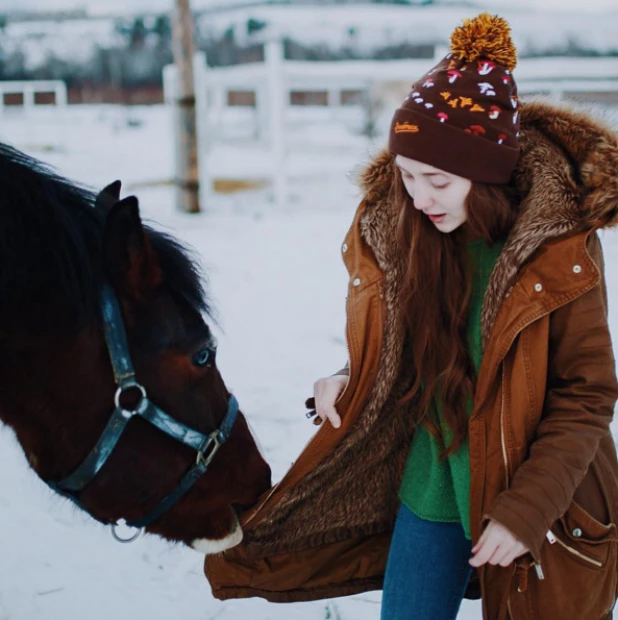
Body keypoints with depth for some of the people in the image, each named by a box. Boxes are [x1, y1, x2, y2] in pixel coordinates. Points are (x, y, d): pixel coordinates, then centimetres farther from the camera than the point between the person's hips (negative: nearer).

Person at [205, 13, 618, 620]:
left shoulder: (561, 250, -18)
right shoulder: (393, 227, -6)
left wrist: (524, 511, -19)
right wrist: (347, 384, -11)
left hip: (538, 506, -3)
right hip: (428, 489, 4)